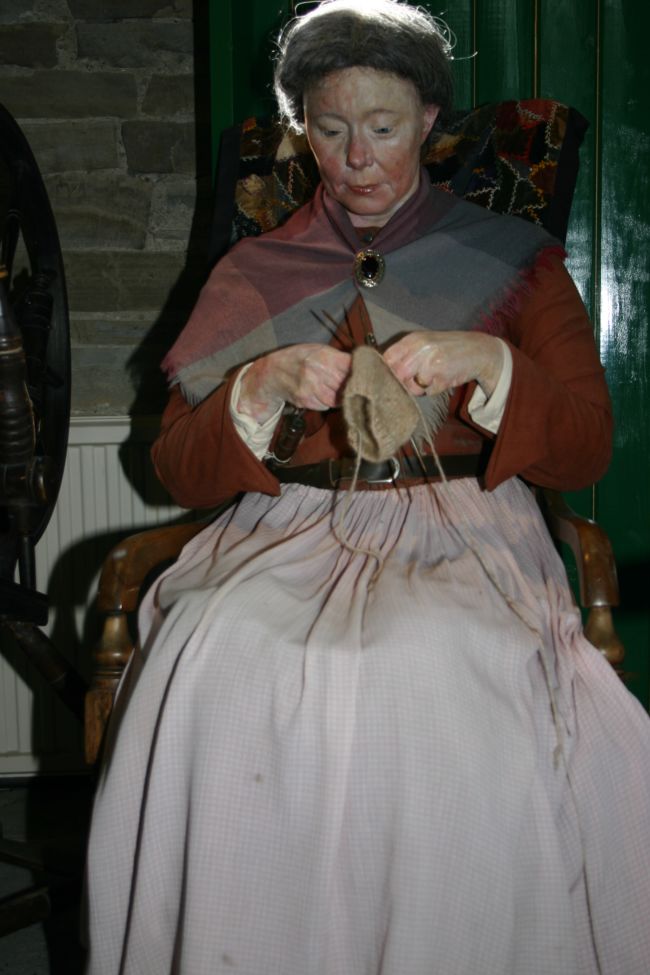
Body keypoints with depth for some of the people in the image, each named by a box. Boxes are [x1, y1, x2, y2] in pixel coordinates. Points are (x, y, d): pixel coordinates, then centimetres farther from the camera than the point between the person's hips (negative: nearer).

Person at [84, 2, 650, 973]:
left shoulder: (512, 260, 12)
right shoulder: (251, 276, 16)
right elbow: (178, 467, 10)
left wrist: (490, 367, -13)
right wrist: (260, 393, -10)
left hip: (463, 535, -1)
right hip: (294, 535, 2)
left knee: (441, 672, -36)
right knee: (218, 670, -33)